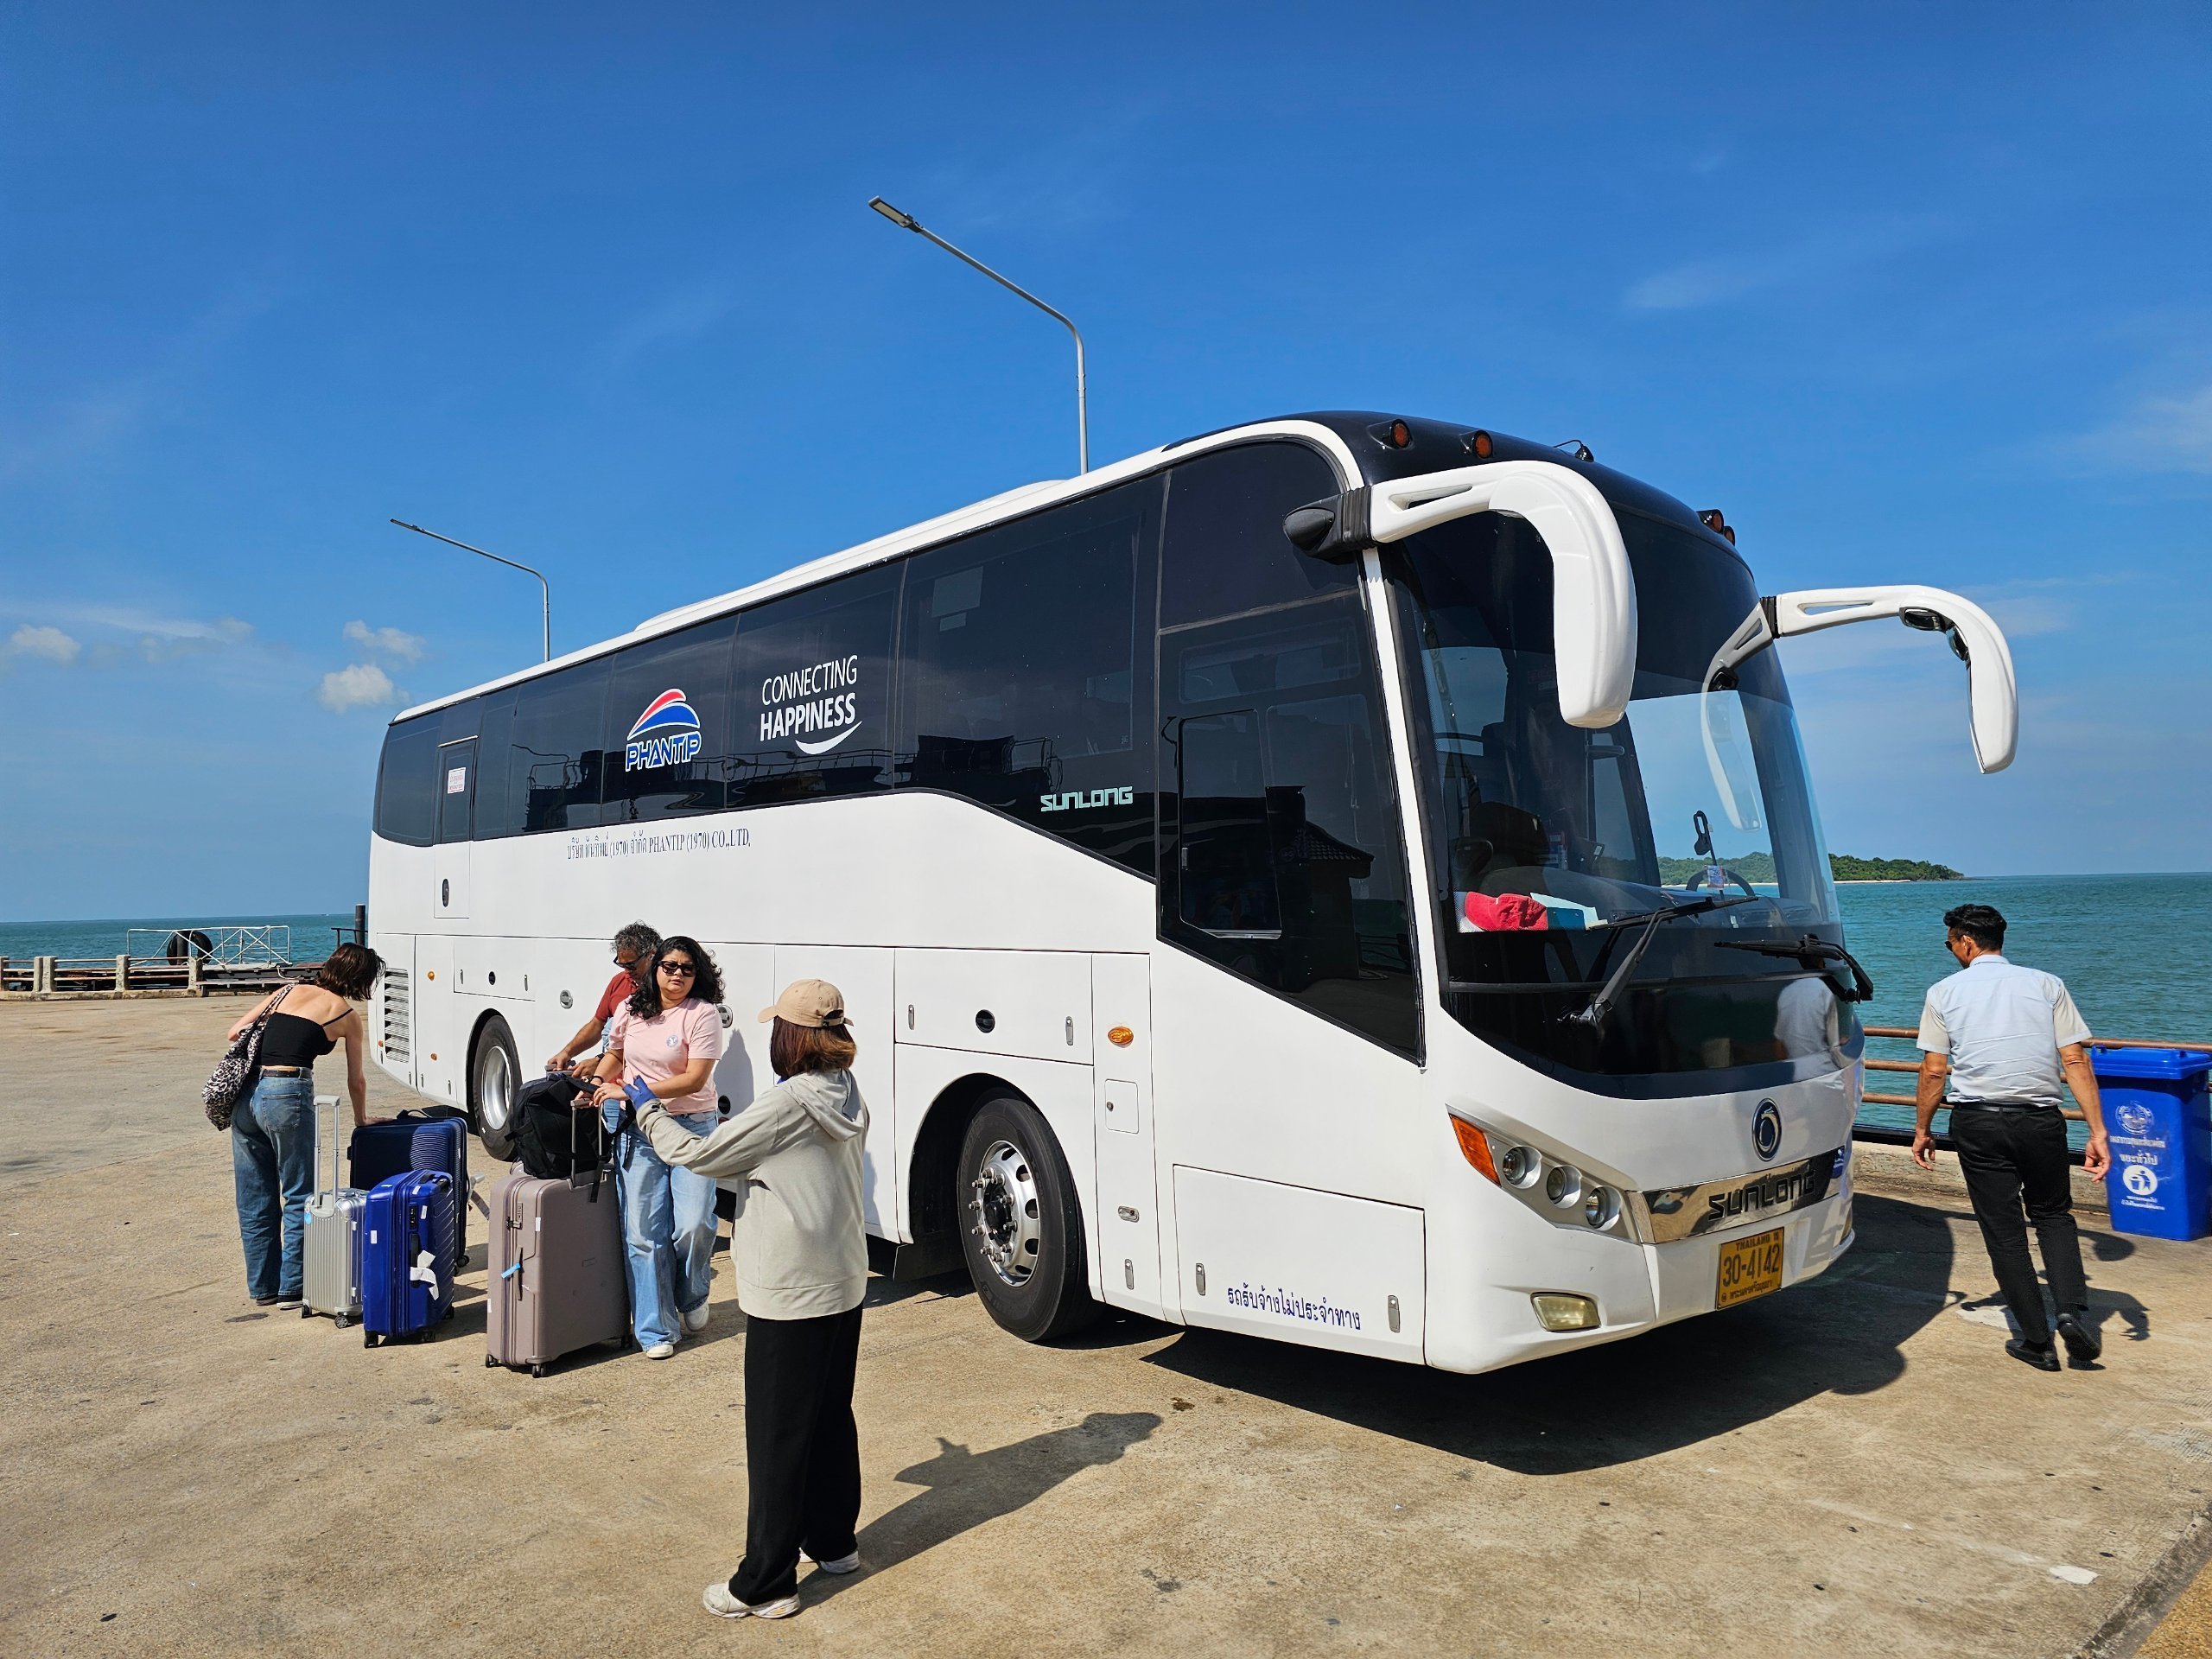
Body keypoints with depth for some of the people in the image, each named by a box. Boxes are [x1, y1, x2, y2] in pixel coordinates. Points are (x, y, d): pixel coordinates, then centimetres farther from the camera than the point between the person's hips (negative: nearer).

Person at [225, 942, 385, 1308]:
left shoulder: (289, 991, 17)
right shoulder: (349, 1016, 7)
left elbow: (234, 1034, 16)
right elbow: (356, 1081, 16)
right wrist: (362, 1121, 31)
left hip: (246, 1095, 5)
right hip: (288, 1096, -5)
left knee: (254, 1198, 16)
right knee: (298, 1197, 9)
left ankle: (262, 1286, 27)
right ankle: (291, 1288, 12)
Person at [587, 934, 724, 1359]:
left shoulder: (703, 1014, -10)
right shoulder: (630, 1010, 6)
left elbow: (694, 1079, -17)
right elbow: (615, 1054, 24)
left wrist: (631, 1091, -19)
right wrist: (593, 1086, 6)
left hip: (692, 1127, -4)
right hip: (637, 1131, 4)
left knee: (694, 1225, -10)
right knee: (643, 1232, 3)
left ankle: (692, 1296, 22)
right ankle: (655, 1329, 14)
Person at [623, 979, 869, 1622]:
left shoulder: (789, 1102, -21)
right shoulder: (847, 1098, 4)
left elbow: (700, 1155, -14)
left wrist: (651, 1113, 2)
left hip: (789, 1297, -8)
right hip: (843, 1286, 8)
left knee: (777, 1437, 3)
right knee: (831, 1418, 20)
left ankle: (765, 1585, 13)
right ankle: (834, 1542, 35)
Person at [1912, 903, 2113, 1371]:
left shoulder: (1944, 992, 2)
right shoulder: (2046, 985, 6)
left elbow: (1934, 1070, -1)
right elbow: (2076, 1061, -2)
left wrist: (1922, 1129, 10)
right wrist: (2097, 1131, -1)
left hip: (1977, 1123, -2)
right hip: (2041, 1119, 2)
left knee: (2004, 1232, 8)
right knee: (2053, 1215, 21)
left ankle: (2036, 1341, 12)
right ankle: (2073, 1312, 2)